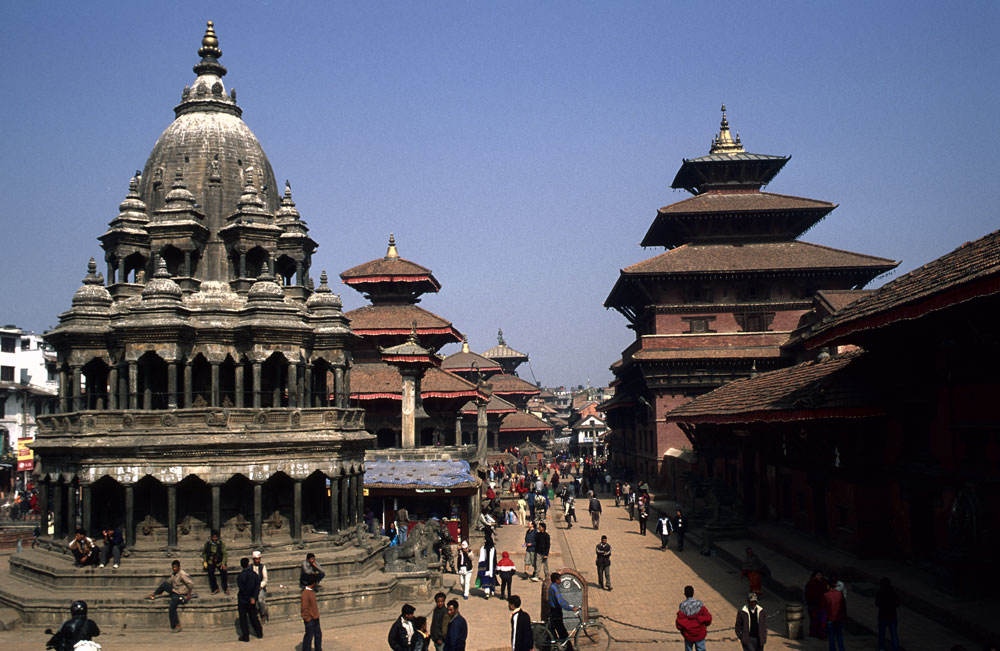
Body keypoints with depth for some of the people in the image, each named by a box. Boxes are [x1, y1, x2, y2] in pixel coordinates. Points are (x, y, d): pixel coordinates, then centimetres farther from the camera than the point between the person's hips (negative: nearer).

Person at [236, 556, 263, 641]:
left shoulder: (240, 576, -16)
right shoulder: (254, 574, -4)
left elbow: (241, 589, -15)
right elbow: (257, 586, -9)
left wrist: (250, 598, -7)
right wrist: (254, 597, -12)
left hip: (243, 600, -4)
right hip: (252, 600, 4)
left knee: (243, 619, 6)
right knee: (254, 617, 19)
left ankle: (245, 637, 8)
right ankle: (259, 633, 26)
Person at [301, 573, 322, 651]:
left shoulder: (312, 590, 6)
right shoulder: (305, 593, -23)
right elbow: (304, 608, -22)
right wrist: (307, 618, -18)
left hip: (315, 618, 9)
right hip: (310, 619, -9)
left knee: (318, 634, 18)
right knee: (309, 636, 1)